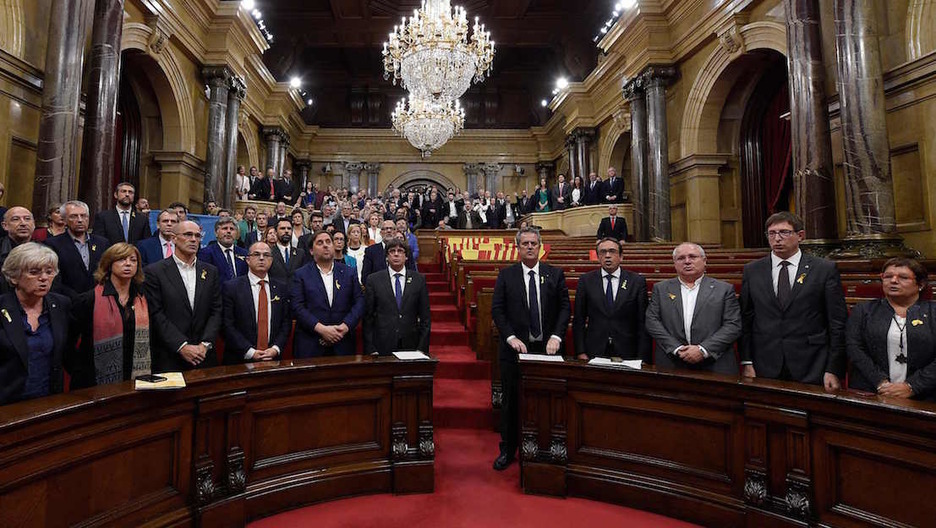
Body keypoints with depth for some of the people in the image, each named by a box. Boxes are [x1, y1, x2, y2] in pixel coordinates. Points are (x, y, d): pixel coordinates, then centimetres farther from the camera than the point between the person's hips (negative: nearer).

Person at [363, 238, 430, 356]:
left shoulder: (418, 279, 3)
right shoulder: (373, 280, 1)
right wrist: (370, 349, -5)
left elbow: (425, 316, 4)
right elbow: (368, 317, 1)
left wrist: (422, 348, -1)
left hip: (411, 346, 1)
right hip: (382, 348, -1)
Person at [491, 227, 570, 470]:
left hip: (547, 348, 1)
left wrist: (556, 336, -12)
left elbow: (564, 308, 1)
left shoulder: (555, 274, 5)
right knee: (511, 402, 9)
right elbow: (497, 310, -2)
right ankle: (507, 450, 24)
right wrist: (511, 338, -13)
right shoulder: (506, 275, 2)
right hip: (516, 348, 0)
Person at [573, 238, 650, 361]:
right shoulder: (586, 280, 2)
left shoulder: (637, 281, 1)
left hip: (627, 355, 0)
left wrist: (642, 358, -5)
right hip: (594, 353, 0)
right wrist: (580, 352, -5)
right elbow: (578, 320, 2)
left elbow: (643, 323, 0)